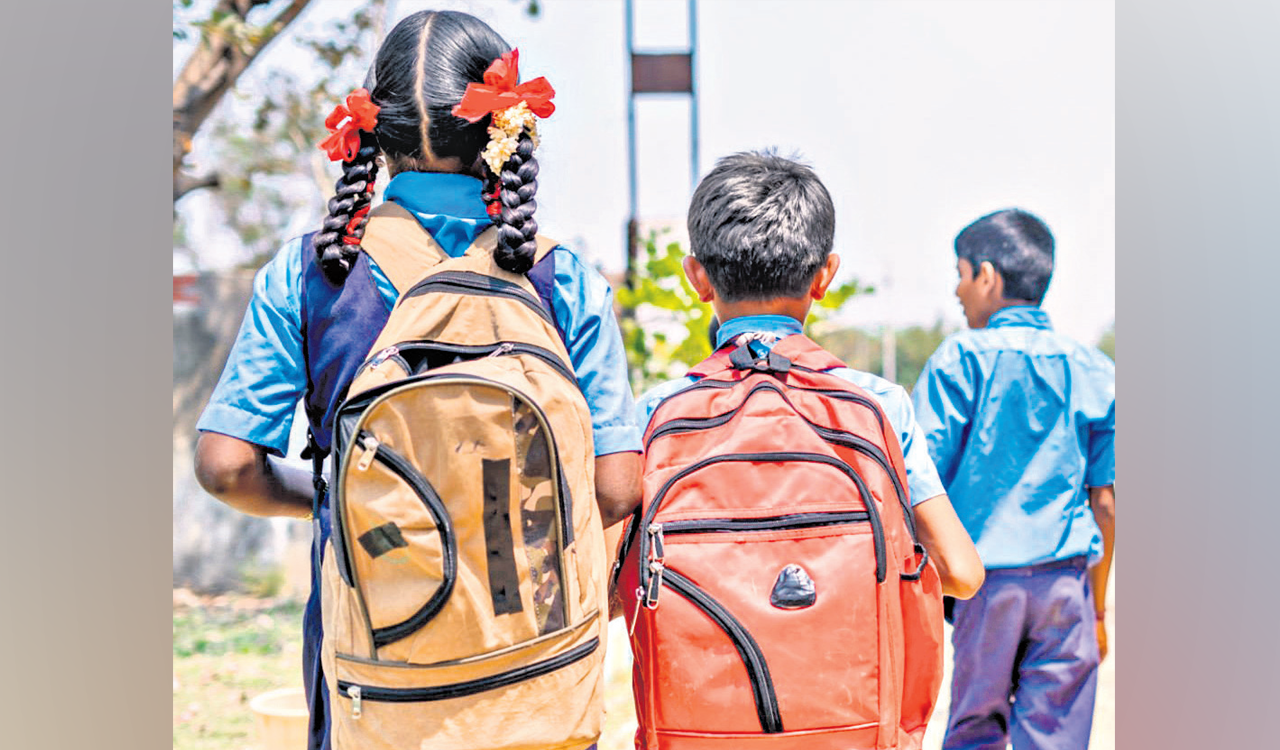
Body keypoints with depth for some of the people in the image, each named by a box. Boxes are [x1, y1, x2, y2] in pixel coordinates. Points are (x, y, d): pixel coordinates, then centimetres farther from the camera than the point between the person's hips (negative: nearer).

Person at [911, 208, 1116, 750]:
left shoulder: (961, 359, -3)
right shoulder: (1093, 371, 6)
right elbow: (1106, 504, 7)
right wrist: (1098, 608, 16)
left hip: (986, 579, -2)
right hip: (1066, 582, 2)